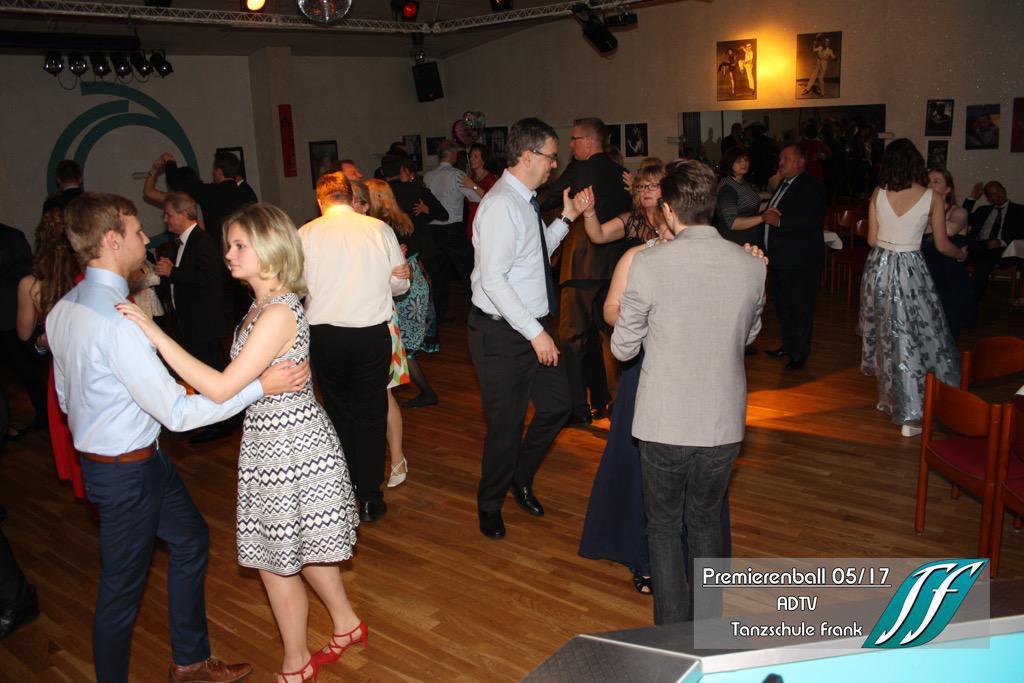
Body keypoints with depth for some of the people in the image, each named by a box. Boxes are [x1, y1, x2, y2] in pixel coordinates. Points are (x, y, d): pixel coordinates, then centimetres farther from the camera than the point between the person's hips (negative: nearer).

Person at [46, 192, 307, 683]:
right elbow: (178, 412, -28)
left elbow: (65, 396, 13)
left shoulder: (63, 309, 2)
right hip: (128, 470, -10)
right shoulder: (117, 321, -29)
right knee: (122, 586, 9)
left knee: (190, 540, 21)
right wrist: (261, 386, -26)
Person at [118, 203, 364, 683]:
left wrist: (155, 333, -26)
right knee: (303, 548, 23)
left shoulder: (278, 313, -24)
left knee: (276, 558, 8)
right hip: (273, 438, 9)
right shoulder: (263, 305, 6)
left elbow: (221, 388, -27)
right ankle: (347, 624, 43)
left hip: (288, 445, -9)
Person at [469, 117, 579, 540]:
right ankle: (490, 505, 28)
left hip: (533, 327, 9)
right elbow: (493, 279, -26)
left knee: (557, 404, 17)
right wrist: (536, 332, -25)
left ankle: (520, 477, 39)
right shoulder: (501, 205, -20)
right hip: (502, 333, -9)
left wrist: (564, 219, 8)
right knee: (506, 424, 4)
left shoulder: (525, 201, 9)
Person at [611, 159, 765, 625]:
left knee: (664, 526, 16)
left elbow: (623, 348, -7)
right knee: (706, 522, 23)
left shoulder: (649, 264, -16)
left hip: (664, 424, -3)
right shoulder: (751, 266, -5)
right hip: (724, 424, 4)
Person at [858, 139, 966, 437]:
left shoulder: (878, 193, -2)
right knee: (910, 337, 2)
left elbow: (872, 239, 3)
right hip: (909, 270, -3)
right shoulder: (933, 198, -8)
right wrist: (961, 253, 22)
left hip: (878, 266, 4)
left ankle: (887, 396, 32)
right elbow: (942, 245, 1)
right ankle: (910, 415, 5)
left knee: (885, 332, 19)